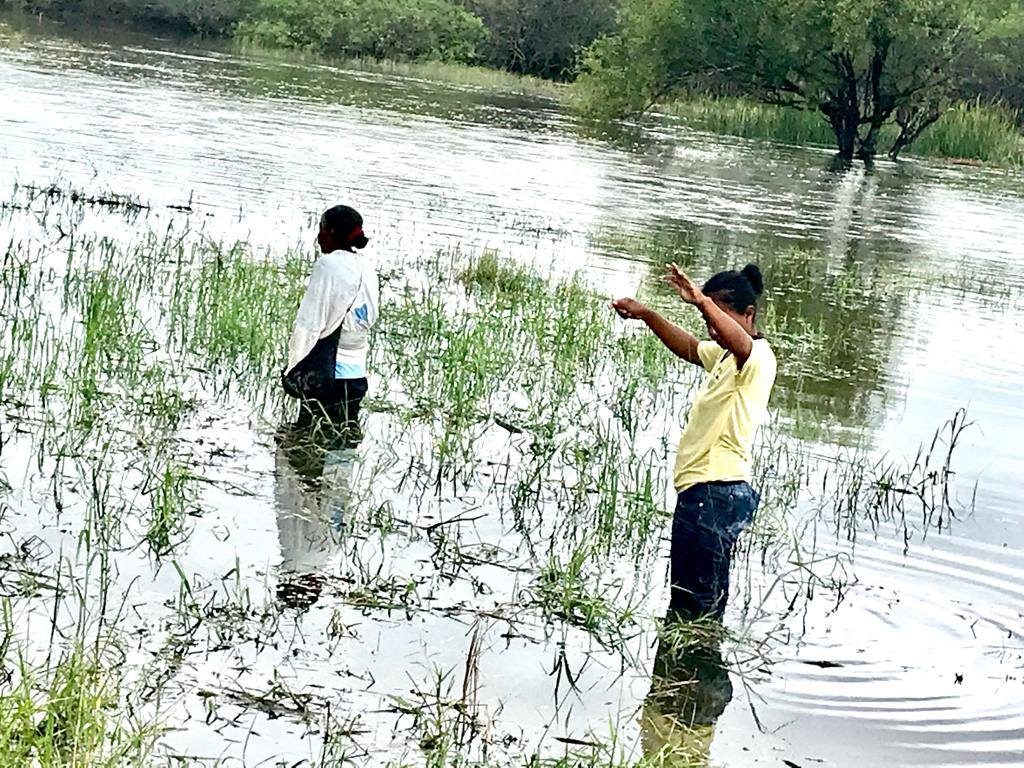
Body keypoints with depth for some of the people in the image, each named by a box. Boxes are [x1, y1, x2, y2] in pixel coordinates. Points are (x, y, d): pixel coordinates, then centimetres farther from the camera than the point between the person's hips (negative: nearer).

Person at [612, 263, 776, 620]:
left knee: (700, 606, -13)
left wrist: (704, 302, -51)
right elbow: (689, 347, 36)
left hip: (717, 494, -11)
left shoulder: (758, 359, -13)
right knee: (684, 602, 13)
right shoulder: (723, 355, 18)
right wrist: (647, 315, 25)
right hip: (703, 493, 11)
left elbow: (742, 343, -36)